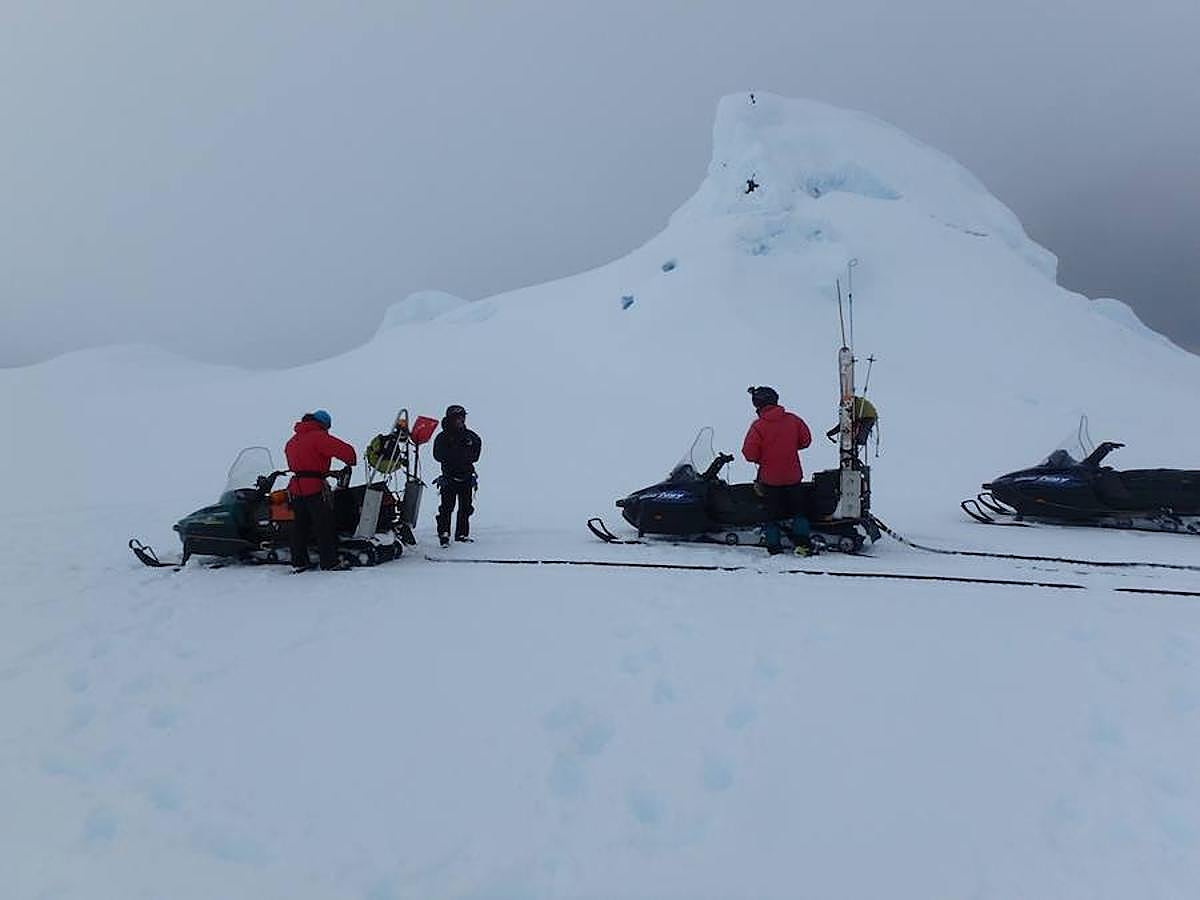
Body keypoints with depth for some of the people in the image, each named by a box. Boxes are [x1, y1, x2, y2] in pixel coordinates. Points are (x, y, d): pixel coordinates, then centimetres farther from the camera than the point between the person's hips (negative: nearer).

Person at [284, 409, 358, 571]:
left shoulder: (292, 441, 17)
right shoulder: (319, 437, -10)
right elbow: (344, 450, -18)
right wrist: (351, 461, 3)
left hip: (295, 489, 8)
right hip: (314, 488, -8)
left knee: (300, 526, 13)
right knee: (324, 526, -3)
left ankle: (299, 561, 17)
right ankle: (330, 562, -1)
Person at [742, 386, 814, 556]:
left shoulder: (758, 426, -15)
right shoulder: (793, 419, -4)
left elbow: (750, 454, -16)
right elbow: (806, 440, 6)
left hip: (769, 479, -3)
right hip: (793, 476, 3)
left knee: (772, 514, 9)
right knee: (798, 510, 18)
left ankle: (775, 549, 11)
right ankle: (802, 544, 12)